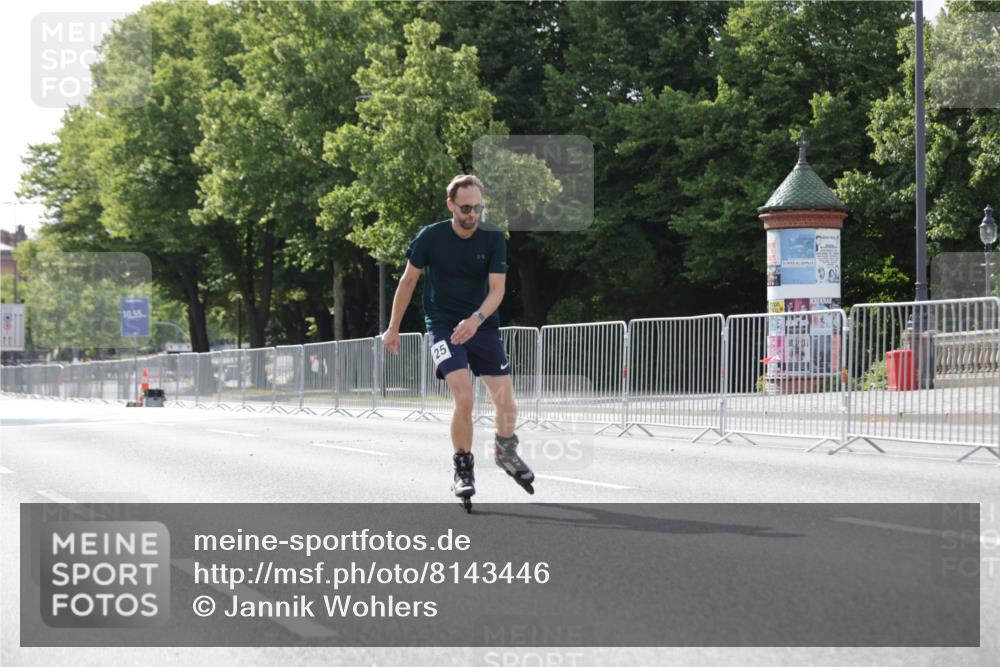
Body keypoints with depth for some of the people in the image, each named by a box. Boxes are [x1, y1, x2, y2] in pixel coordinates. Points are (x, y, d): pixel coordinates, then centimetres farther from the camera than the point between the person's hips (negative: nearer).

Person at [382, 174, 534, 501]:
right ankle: (463, 468, -2)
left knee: (507, 405, -2)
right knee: (464, 398, -22)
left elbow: (497, 289, -13)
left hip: (483, 325, 2)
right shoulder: (431, 237, -11)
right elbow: (408, 281, 2)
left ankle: (505, 450, 30)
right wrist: (393, 328, 6)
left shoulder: (494, 238, -8)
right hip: (442, 325, -2)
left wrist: (476, 319, -31)